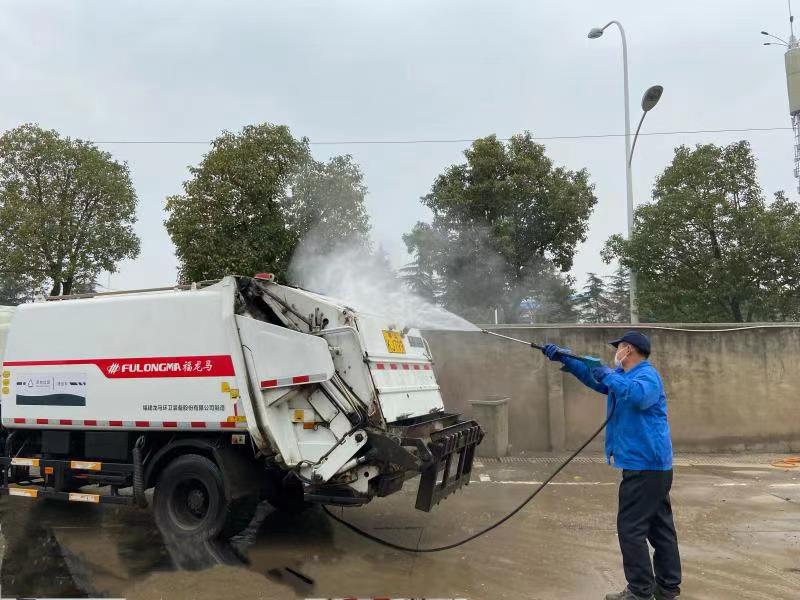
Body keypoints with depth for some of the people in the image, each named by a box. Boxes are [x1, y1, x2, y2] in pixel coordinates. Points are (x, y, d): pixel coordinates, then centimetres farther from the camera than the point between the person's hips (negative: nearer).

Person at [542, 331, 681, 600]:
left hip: (645, 464, -10)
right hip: (652, 465, 10)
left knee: (631, 528, -6)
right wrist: (564, 358, 6)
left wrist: (608, 376, -27)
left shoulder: (648, 375, -15)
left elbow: (640, 396, -36)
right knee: (660, 526, 15)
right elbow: (592, 375, 16)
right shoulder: (622, 374, 16)